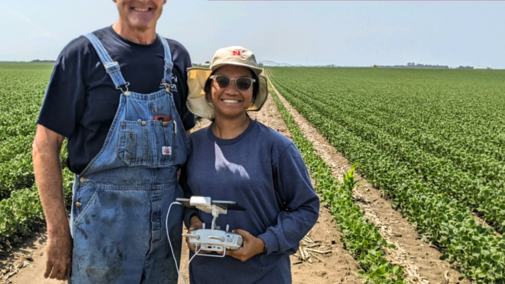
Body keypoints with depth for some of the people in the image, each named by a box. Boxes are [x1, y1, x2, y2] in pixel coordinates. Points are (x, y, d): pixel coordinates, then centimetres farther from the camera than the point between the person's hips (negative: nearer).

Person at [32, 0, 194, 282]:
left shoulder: (177, 56, 5)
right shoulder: (84, 53, -7)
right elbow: (45, 145, -7)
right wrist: (58, 231, -10)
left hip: (167, 216, 4)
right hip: (105, 218, -4)